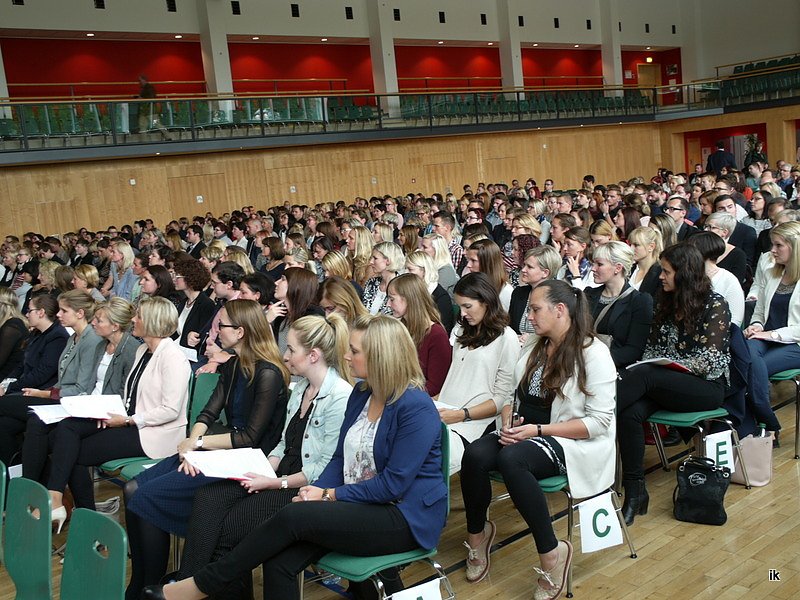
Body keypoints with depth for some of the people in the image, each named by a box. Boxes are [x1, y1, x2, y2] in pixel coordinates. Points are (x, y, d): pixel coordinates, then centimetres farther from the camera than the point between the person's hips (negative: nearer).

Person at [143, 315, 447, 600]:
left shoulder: (416, 408, -16)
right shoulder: (361, 394, 10)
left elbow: (393, 484, -19)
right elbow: (341, 458, 12)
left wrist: (330, 495, -14)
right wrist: (316, 491, -7)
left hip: (404, 518, -7)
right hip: (357, 507, 7)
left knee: (294, 517, -24)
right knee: (279, 563, -18)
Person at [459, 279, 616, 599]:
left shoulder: (593, 353, -10)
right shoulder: (535, 348, 11)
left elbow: (599, 422, -15)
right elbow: (511, 393, 15)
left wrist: (538, 430, -18)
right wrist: (509, 422, -8)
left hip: (573, 443, -6)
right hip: (525, 435, 6)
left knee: (511, 459, -36)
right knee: (475, 454, -24)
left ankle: (552, 552, -20)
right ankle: (477, 533, 1)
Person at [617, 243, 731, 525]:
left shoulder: (715, 304, -4)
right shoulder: (666, 303, 15)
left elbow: (709, 360, -11)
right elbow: (652, 347, 14)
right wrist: (643, 367, -7)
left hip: (706, 387, -5)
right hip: (665, 385, 5)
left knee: (644, 375, -34)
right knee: (630, 413, -28)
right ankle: (635, 492, -26)